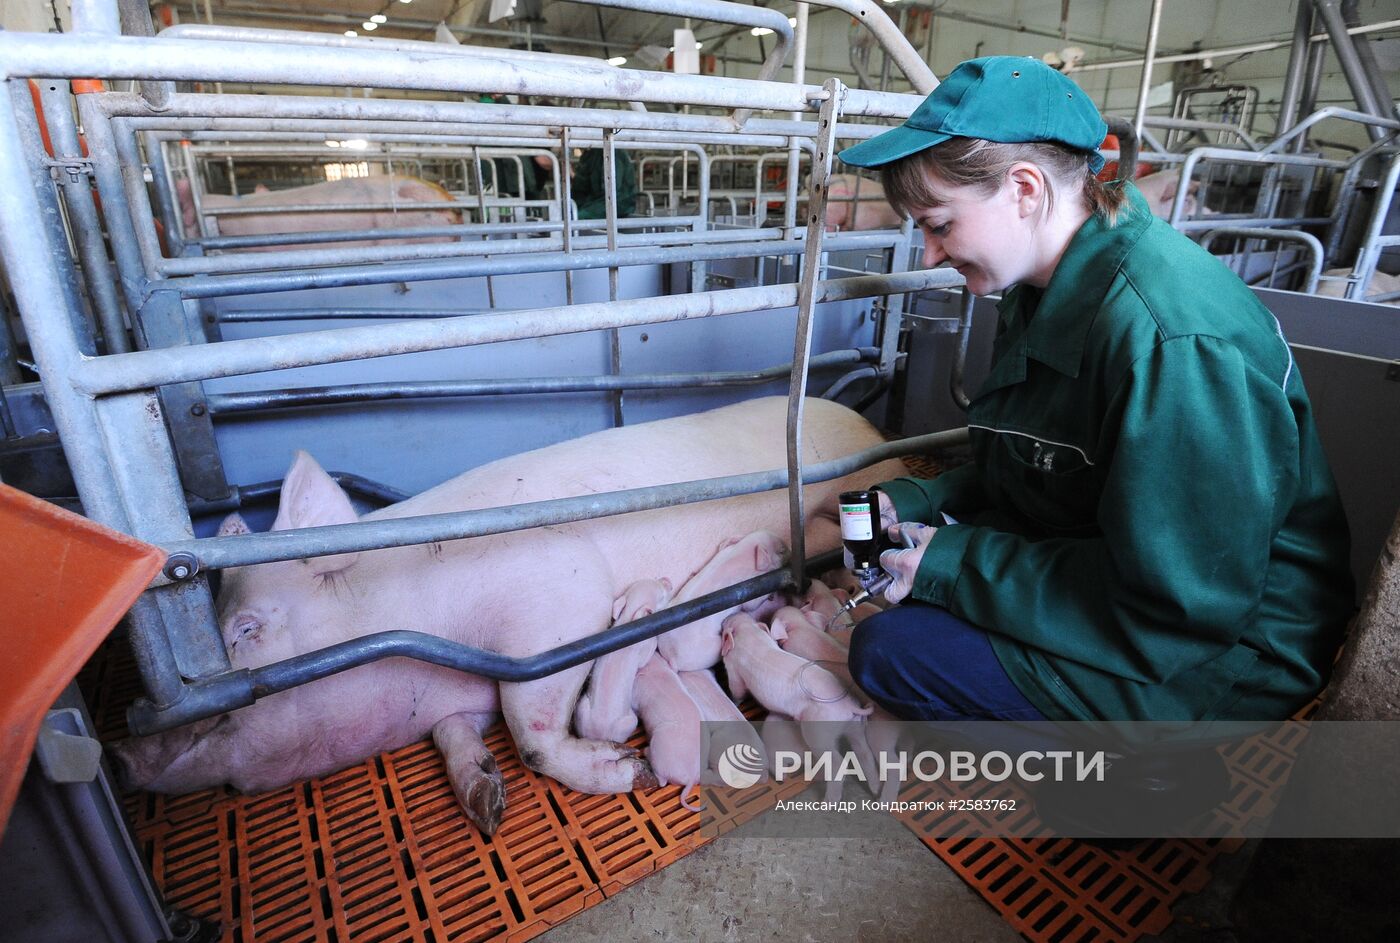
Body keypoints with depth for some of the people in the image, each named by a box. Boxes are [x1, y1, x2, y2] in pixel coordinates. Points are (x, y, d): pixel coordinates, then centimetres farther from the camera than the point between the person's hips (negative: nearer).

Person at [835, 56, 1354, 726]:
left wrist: (954, 563, -24)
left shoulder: (1168, 336, -29)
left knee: (889, 647, -19)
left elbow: (1179, 608, -27)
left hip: (1220, 658, -9)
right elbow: (1020, 476, 10)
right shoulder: (1047, 293, 2)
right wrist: (918, 502, -4)